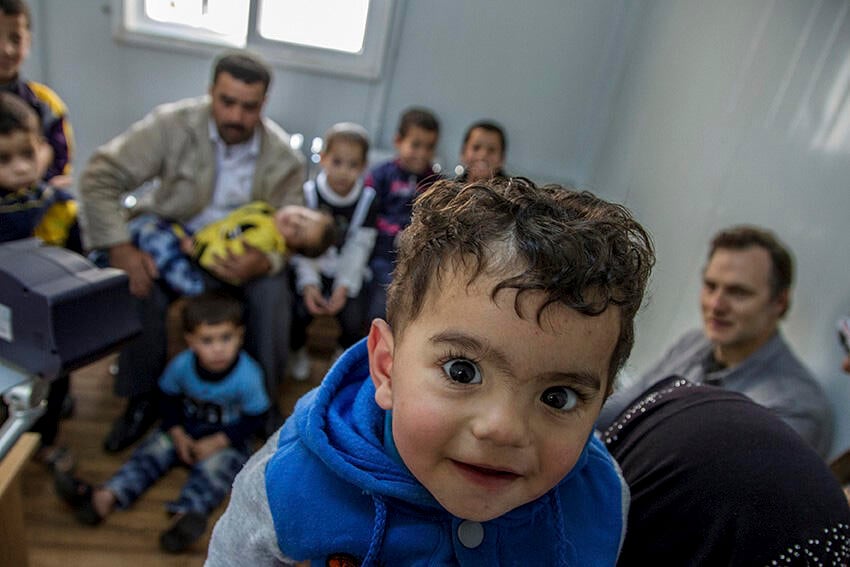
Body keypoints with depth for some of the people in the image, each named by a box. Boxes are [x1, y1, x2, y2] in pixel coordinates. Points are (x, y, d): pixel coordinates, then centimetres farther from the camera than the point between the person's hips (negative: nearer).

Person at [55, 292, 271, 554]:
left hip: (227, 438, -4)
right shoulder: (181, 365, -14)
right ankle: (105, 498, -25)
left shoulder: (247, 376, -26)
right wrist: (178, 435, -7)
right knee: (150, 453, -12)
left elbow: (253, 419, -17)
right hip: (185, 430, 5)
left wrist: (217, 443, -21)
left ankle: (186, 514, -49)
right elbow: (169, 397, 4)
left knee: (213, 468, -29)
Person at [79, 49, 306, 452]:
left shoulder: (284, 157, -12)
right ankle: (142, 400, -3)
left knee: (273, 294, -26)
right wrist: (120, 249, -26)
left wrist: (263, 263, -32)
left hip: (243, 252, 1)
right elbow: (100, 177, -15)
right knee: (141, 289, -28)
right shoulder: (173, 124, -16)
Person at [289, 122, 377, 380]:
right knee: (299, 310, -22)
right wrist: (308, 284, -20)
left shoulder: (367, 200, -5)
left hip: (348, 273, 0)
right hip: (311, 269, 0)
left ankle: (345, 353, 19)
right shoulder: (308, 193, -7)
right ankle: (298, 351, 15)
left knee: (354, 321, -19)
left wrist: (344, 286, -18)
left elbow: (359, 248, -8)